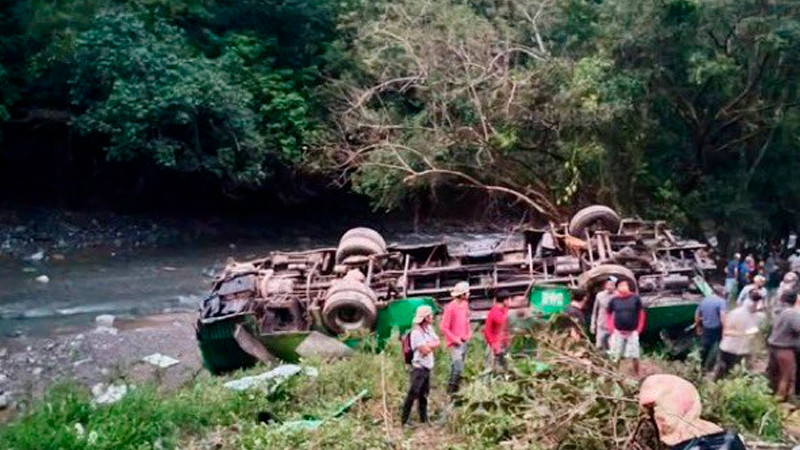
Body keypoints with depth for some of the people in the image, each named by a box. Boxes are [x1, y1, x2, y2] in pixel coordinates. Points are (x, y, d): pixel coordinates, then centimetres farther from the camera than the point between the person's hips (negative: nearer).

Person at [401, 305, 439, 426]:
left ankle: (424, 419, 25)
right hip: (419, 367, -9)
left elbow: (437, 342, 4)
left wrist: (428, 345, -11)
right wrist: (431, 345, -2)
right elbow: (425, 350, -20)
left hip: (427, 367, 9)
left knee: (424, 394, 16)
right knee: (413, 394, -8)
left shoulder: (429, 329, 10)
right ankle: (404, 421, -4)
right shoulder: (416, 332, -17)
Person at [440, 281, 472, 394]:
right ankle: (451, 391, -3)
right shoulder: (451, 307, -17)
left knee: (456, 367, 14)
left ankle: (455, 390, 23)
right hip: (455, 343, -7)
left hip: (464, 341, 7)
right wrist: (455, 339, -15)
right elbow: (443, 327, -15)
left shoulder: (465, 304, 6)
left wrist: (468, 333, 9)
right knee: (458, 368, -13)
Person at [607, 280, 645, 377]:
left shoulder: (635, 298, -4)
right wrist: (611, 328, -1)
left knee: (634, 356, 3)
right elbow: (609, 314, 8)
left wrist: (639, 329, -1)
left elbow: (641, 313, 3)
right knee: (615, 356, 5)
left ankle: (636, 375, 18)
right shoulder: (614, 300, -3)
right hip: (618, 332, 1)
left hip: (632, 332, -1)